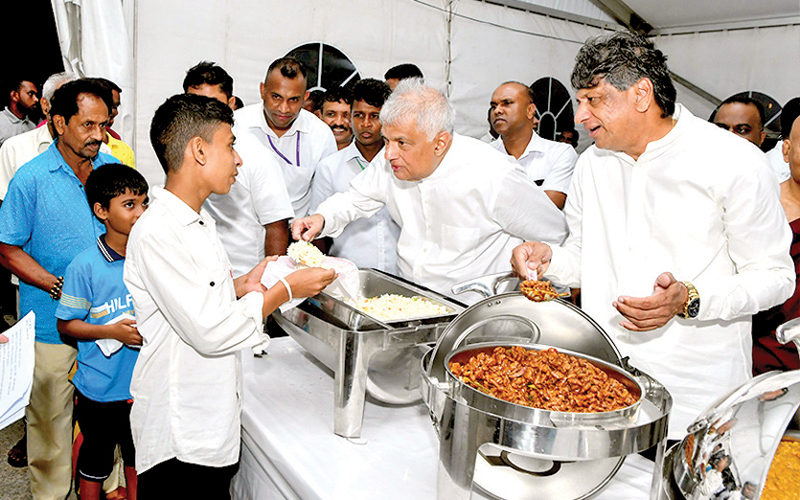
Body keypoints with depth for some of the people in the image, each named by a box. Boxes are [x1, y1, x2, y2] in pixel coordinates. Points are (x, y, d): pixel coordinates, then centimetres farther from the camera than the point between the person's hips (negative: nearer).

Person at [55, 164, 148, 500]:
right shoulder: (85, 266, -15)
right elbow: (66, 324, -10)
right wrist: (112, 331, -22)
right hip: (100, 387, -3)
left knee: (137, 455, 22)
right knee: (96, 459, 15)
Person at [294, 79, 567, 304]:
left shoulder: (492, 177, -20)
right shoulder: (391, 163, -5)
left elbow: (554, 233, -7)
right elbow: (355, 198, 14)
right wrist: (322, 219, -7)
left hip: (471, 309, -4)